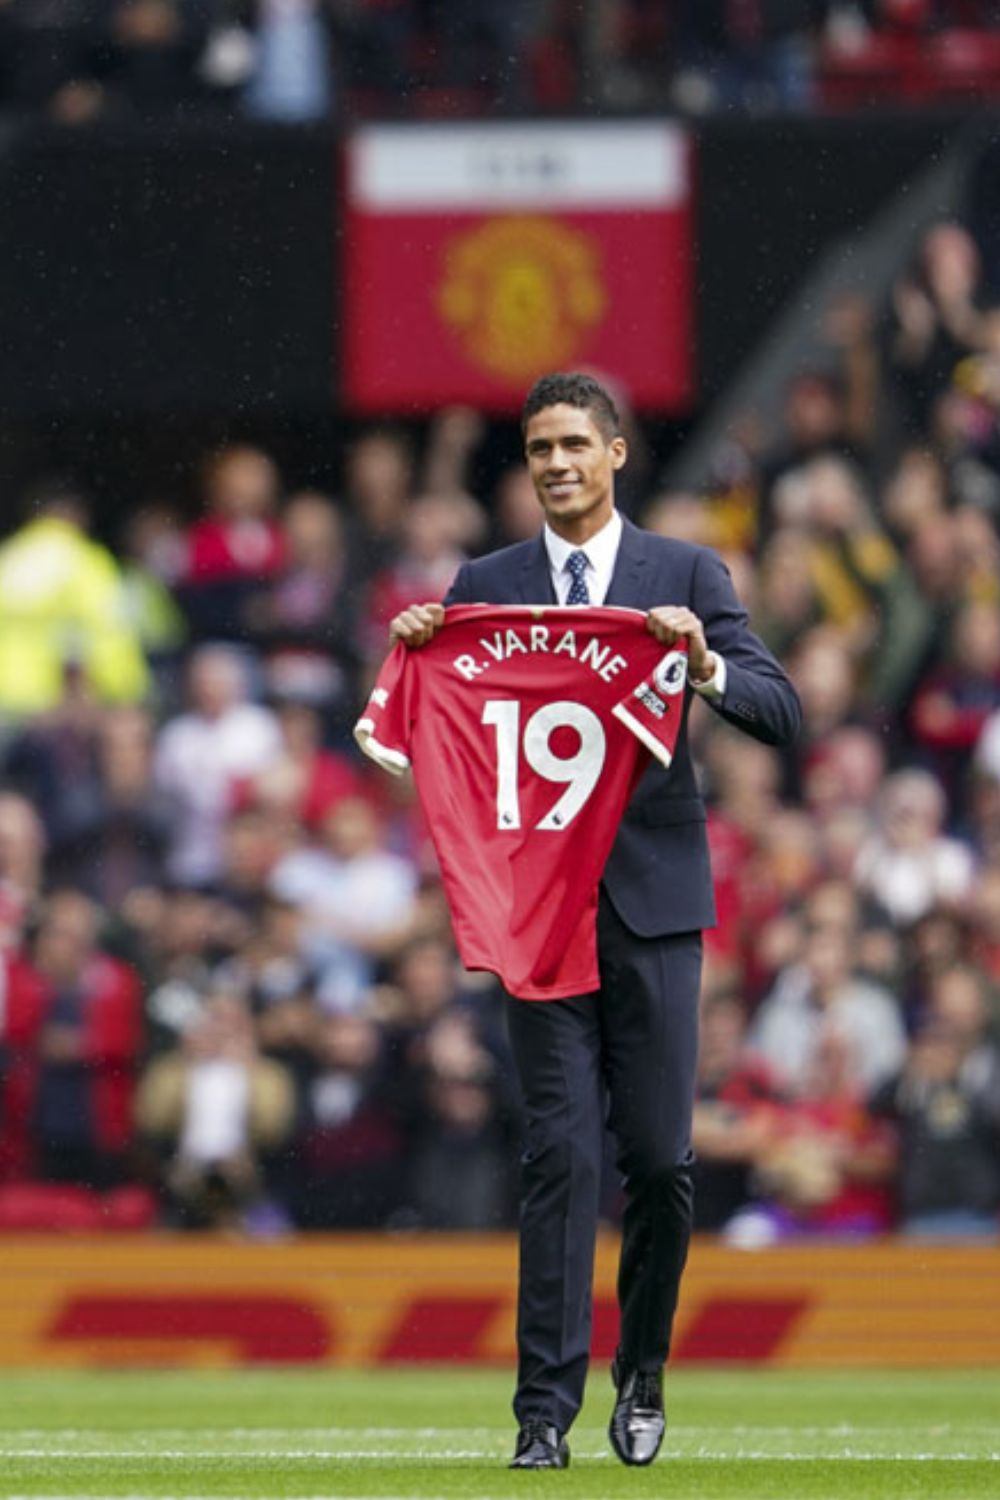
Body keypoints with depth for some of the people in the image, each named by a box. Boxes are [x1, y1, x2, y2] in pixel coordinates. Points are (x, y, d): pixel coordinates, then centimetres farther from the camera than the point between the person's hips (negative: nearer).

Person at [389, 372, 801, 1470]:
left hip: (652, 900, 0)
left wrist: (705, 663, -19)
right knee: (560, 1152, -7)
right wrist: (412, 652, -9)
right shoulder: (485, 586, 11)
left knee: (659, 1160, 1)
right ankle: (546, 1409, -8)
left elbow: (779, 713, 0)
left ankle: (641, 1379, 22)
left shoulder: (686, 576, 7)